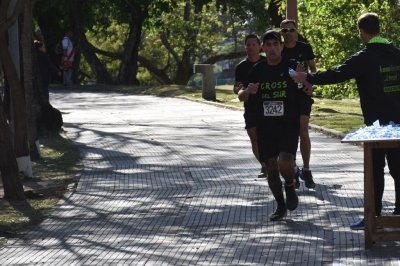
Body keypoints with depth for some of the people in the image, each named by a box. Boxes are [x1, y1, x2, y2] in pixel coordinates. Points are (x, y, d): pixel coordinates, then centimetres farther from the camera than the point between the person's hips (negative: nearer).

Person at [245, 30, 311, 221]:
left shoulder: (292, 67, 1)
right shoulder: (257, 70, 8)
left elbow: (307, 94, 3)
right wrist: (248, 92, -8)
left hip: (288, 124, -3)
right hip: (265, 126, 3)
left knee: (285, 161, -22)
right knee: (271, 167, 6)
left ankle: (290, 186, 12)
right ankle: (280, 206, 23)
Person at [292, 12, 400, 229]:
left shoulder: (364, 58, -12)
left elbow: (336, 75, -12)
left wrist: (307, 78, -2)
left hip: (377, 122, -5)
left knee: (375, 169, -1)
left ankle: (373, 217, 0)